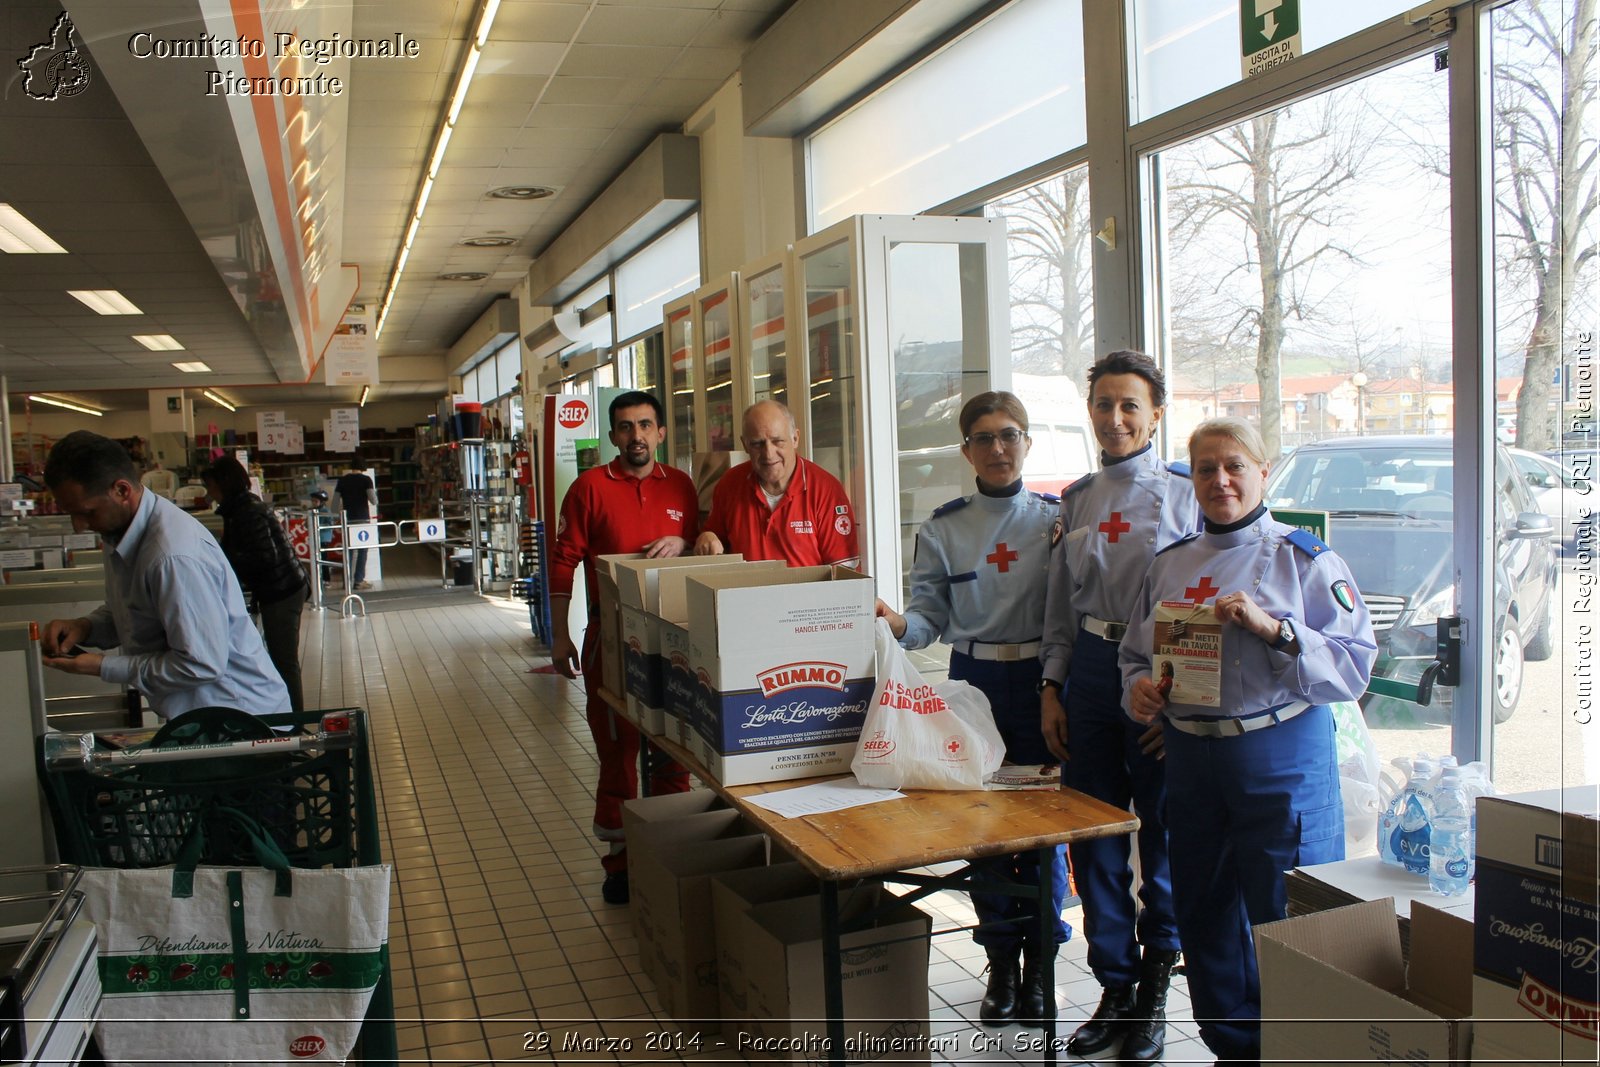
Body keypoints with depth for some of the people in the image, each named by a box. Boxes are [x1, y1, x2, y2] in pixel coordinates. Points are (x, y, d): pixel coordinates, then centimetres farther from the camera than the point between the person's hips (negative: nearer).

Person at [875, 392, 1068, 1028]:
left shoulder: (1056, 519, 1)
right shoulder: (944, 527, 3)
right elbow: (929, 616, -1)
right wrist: (897, 624, -22)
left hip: (1043, 682, -1)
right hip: (975, 684, 1)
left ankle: (1039, 962, 22)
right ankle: (1001, 962, 24)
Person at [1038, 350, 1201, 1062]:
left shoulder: (1184, 494, -3)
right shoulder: (1077, 498, 10)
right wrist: (1052, 688, 8)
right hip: (1089, 670, 4)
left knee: (1164, 833, 6)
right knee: (1093, 836, 7)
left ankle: (1154, 985, 25)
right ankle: (1115, 989, 23)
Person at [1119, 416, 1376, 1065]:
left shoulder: (1304, 559, -4)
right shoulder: (1169, 564, 11)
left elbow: (1355, 664, -11)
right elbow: (1136, 653, 19)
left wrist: (1272, 627, -23)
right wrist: (1139, 688, -2)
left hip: (1282, 759, -5)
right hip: (1191, 759, 5)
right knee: (1204, 915, 13)